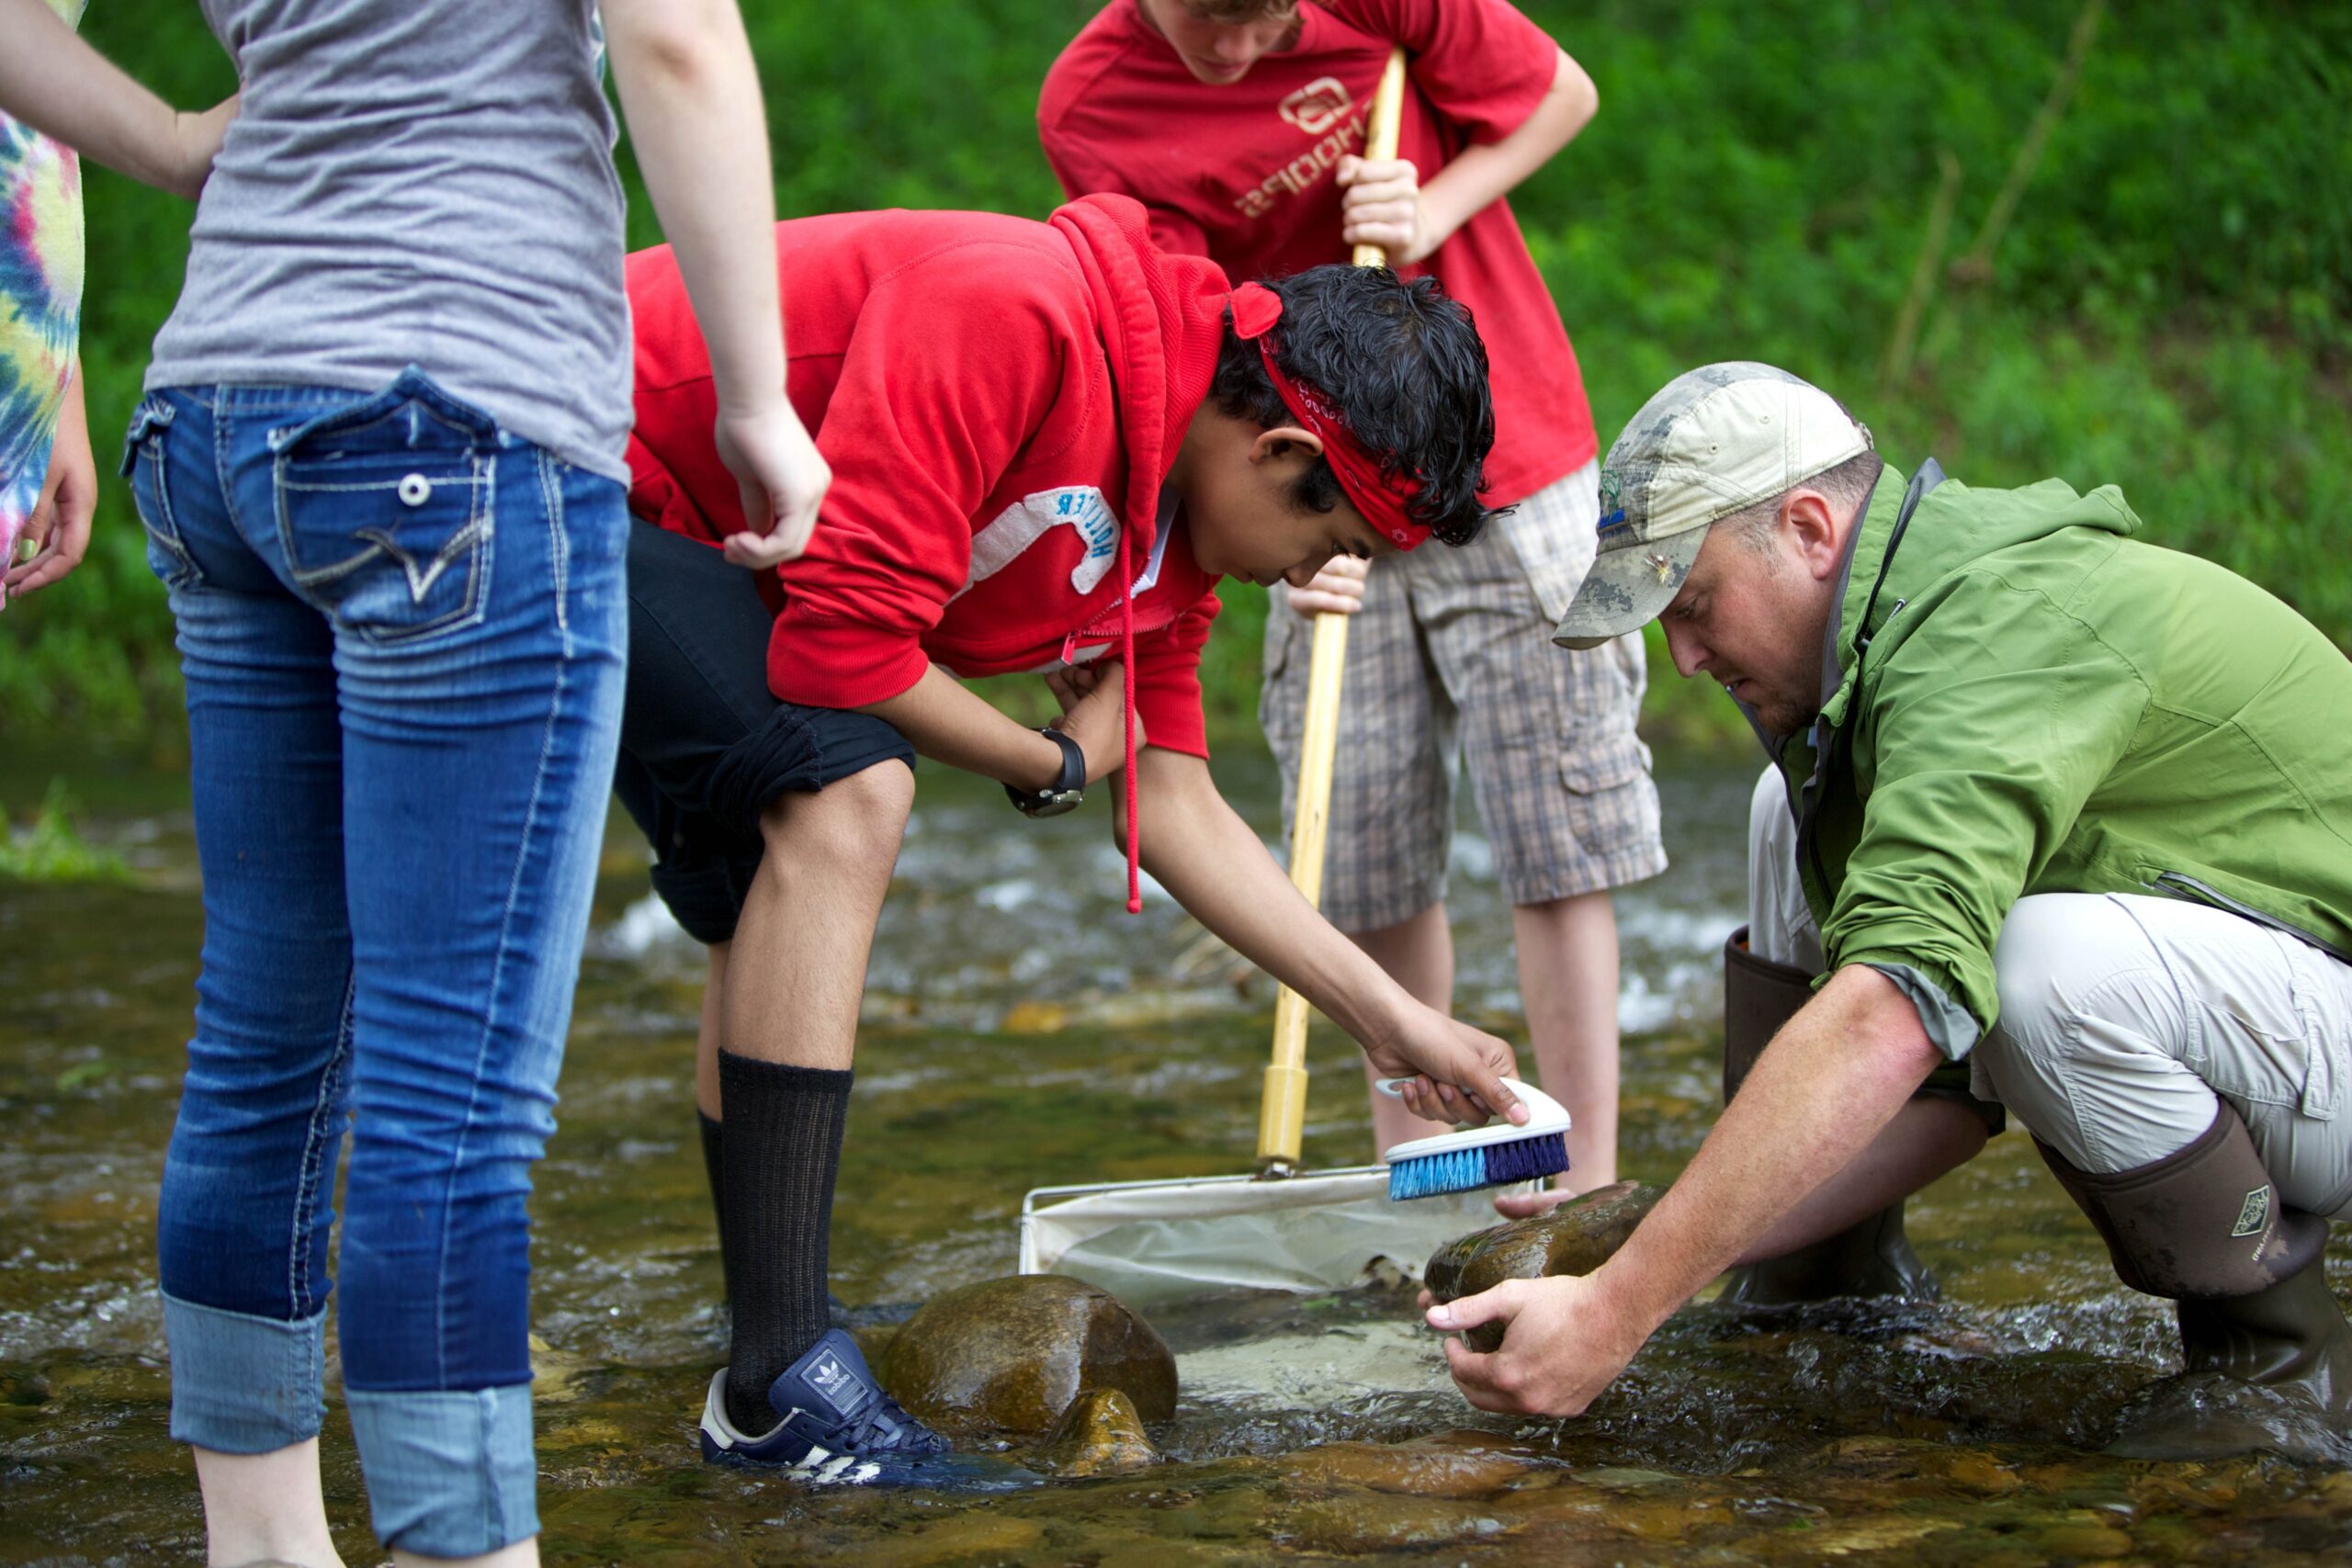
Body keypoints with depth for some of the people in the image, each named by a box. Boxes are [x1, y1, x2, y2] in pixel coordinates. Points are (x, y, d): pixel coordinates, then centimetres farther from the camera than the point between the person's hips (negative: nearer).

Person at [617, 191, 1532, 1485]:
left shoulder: (1172, 512, 2)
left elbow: (1171, 799, 8)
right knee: (842, 789, -24)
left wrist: (1393, 1023, 7)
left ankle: (771, 1381, 18)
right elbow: (842, 640, -29)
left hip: (655, 533, 10)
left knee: (780, 914, 12)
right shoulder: (1012, 315, -29)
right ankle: (783, 1382, -24)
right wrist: (1056, 768, -11)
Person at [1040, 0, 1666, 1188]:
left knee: (1556, 837, -4)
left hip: (1515, 468, -2)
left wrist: (1434, 211, -17)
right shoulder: (1088, 111, -11)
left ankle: (1587, 1193, 1)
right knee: (1369, 860, 1)